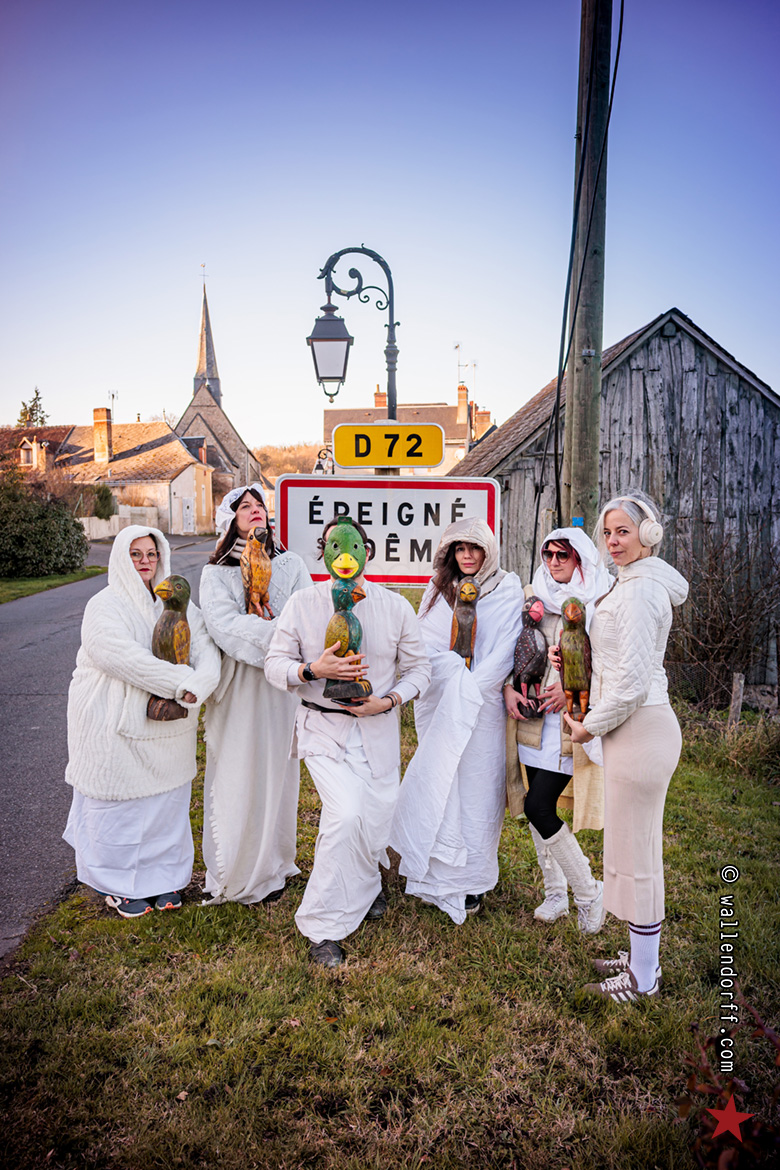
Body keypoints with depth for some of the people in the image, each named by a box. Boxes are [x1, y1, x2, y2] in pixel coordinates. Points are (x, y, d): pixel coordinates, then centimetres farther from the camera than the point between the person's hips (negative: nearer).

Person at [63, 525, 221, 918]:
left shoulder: (178, 605, 5)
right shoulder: (104, 606, -9)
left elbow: (206, 647, -7)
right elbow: (122, 656, -25)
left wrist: (197, 684, -28)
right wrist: (179, 682, -30)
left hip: (167, 724, 5)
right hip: (115, 723, -4)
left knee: (167, 798, 12)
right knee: (118, 802, 6)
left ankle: (163, 876, 31)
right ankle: (118, 884, 26)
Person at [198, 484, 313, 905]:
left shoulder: (290, 565, 7)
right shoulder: (215, 573, 4)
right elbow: (222, 623, -12)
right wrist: (274, 633, -24)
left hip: (279, 685, 1)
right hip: (236, 687, -1)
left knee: (275, 771, 7)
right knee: (234, 774, 4)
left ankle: (271, 867, 23)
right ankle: (230, 873, 19)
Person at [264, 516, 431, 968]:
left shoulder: (395, 606, 0)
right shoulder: (302, 604, -3)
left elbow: (419, 668, 6)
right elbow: (276, 664, -1)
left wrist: (388, 701, -11)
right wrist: (314, 669, -21)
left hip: (378, 729, 3)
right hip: (323, 728, -2)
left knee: (375, 821, 10)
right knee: (347, 814, -19)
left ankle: (365, 884, 48)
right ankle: (325, 927, 2)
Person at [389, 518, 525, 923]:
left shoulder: (507, 589, 3)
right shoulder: (438, 588, 12)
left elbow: (506, 649, -5)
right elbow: (426, 643, 5)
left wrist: (471, 687, -12)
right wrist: (458, 672, -9)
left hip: (483, 707, -3)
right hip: (439, 704, 3)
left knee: (477, 791, 0)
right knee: (435, 787, 4)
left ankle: (470, 882, 10)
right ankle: (434, 877, 15)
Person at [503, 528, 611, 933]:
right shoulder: (534, 597, 9)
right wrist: (508, 687, -3)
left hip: (571, 719, -5)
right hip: (532, 716, 6)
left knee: (539, 808, -11)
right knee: (537, 806, 10)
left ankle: (588, 892, 11)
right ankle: (555, 892, 29)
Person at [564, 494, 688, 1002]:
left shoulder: (640, 589, -18)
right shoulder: (639, 582, 15)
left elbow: (631, 679, -21)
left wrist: (591, 727, -10)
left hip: (640, 729, -10)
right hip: (640, 726, 10)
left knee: (635, 854, 2)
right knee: (638, 849, 19)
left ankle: (643, 978, 18)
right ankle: (642, 958, 34)